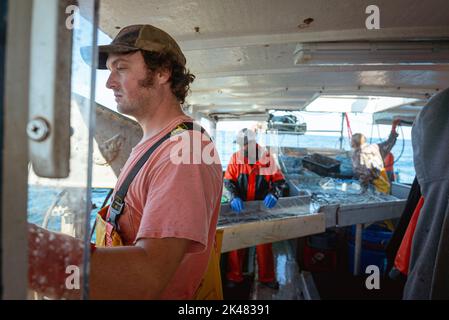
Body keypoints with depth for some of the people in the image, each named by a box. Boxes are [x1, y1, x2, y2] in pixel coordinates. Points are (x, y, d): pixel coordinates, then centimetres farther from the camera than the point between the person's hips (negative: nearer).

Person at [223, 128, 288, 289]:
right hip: (240, 207, 0)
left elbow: (280, 181, -1)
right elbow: (228, 181, -5)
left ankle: (267, 277, 28)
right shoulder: (235, 158, -4)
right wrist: (234, 197, -23)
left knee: (264, 244, 10)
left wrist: (273, 194, -20)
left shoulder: (267, 158, -5)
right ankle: (234, 276, 25)